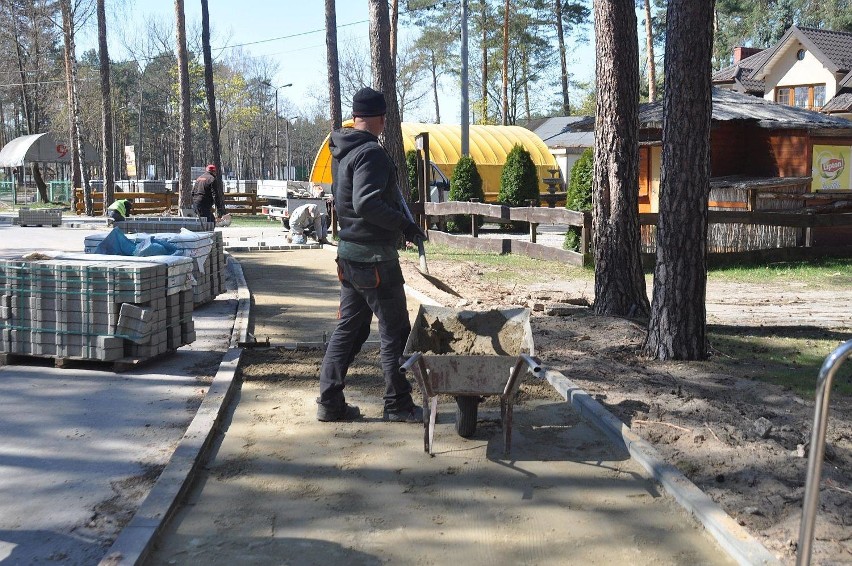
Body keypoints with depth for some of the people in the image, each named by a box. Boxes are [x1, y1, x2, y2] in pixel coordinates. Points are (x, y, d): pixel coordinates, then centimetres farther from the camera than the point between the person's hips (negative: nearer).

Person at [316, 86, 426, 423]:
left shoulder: (341, 152, 13)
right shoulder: (371, 153, -17)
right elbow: (366, 204, -28)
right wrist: (404, 225, -18)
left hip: (349, 252, 9)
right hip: (375, 257, -9)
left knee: (348, 328, 14)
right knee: (395, 332, 2)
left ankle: (330, 402, 16)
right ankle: (398, 405, 10)